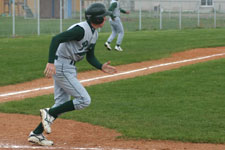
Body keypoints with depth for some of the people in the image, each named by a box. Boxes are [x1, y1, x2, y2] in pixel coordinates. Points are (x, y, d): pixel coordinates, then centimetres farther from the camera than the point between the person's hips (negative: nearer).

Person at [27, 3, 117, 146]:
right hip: (61, 66, -10)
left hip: (68, 67, 10)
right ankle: (50, 113, -4)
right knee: (84, 100, -10)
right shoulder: (81, 29, -20)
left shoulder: (94, 33, 11)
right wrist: (51, 62, -35)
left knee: (62, 104, 11)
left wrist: (101, 67, -3)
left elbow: (90, 57, 16)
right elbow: (56, 39, -28)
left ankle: (36, 134, 14)